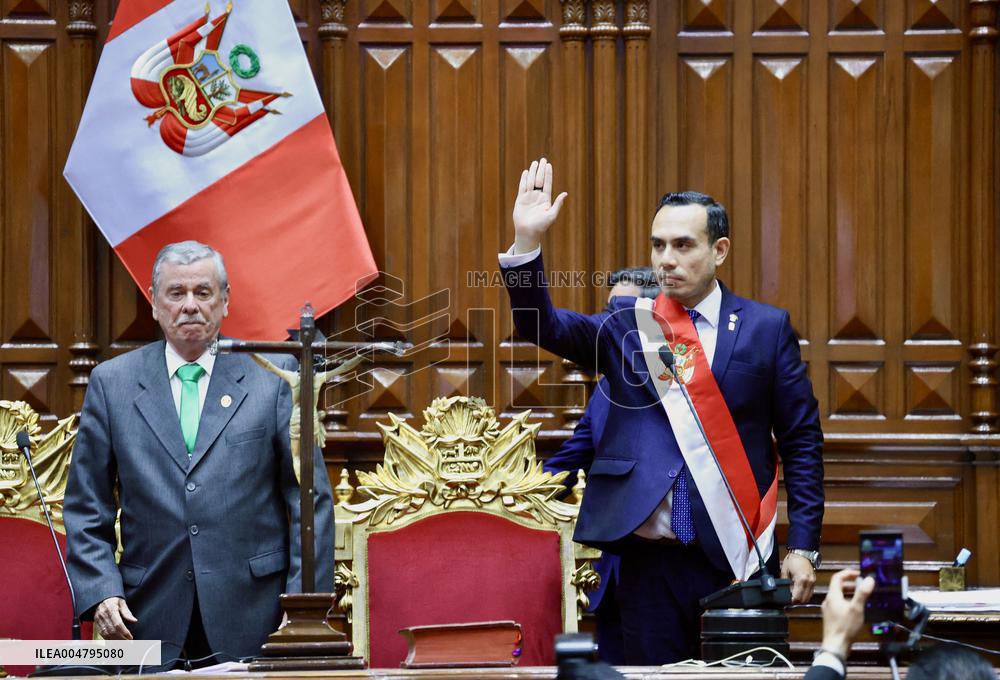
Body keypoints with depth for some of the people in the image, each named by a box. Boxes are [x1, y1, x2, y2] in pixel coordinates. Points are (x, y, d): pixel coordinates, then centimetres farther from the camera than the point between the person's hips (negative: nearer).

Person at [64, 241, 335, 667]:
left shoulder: (273, 376, 4)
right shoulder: (112, 383, 9)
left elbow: (311, 497, 3)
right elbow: (86, 507, 9)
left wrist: (304, 600, -4)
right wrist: (100, 591, -4)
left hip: (252, 617, -1)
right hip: (151, 620, 1)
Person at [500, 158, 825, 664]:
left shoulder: (766, 327, 3)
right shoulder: (626, 325, 7)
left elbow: (801, 441, 4)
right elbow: (541, 325, -8)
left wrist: (803, 546, -1)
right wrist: (527, 243, -23)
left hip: (737, 555, -1)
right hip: (650, 554, 1)